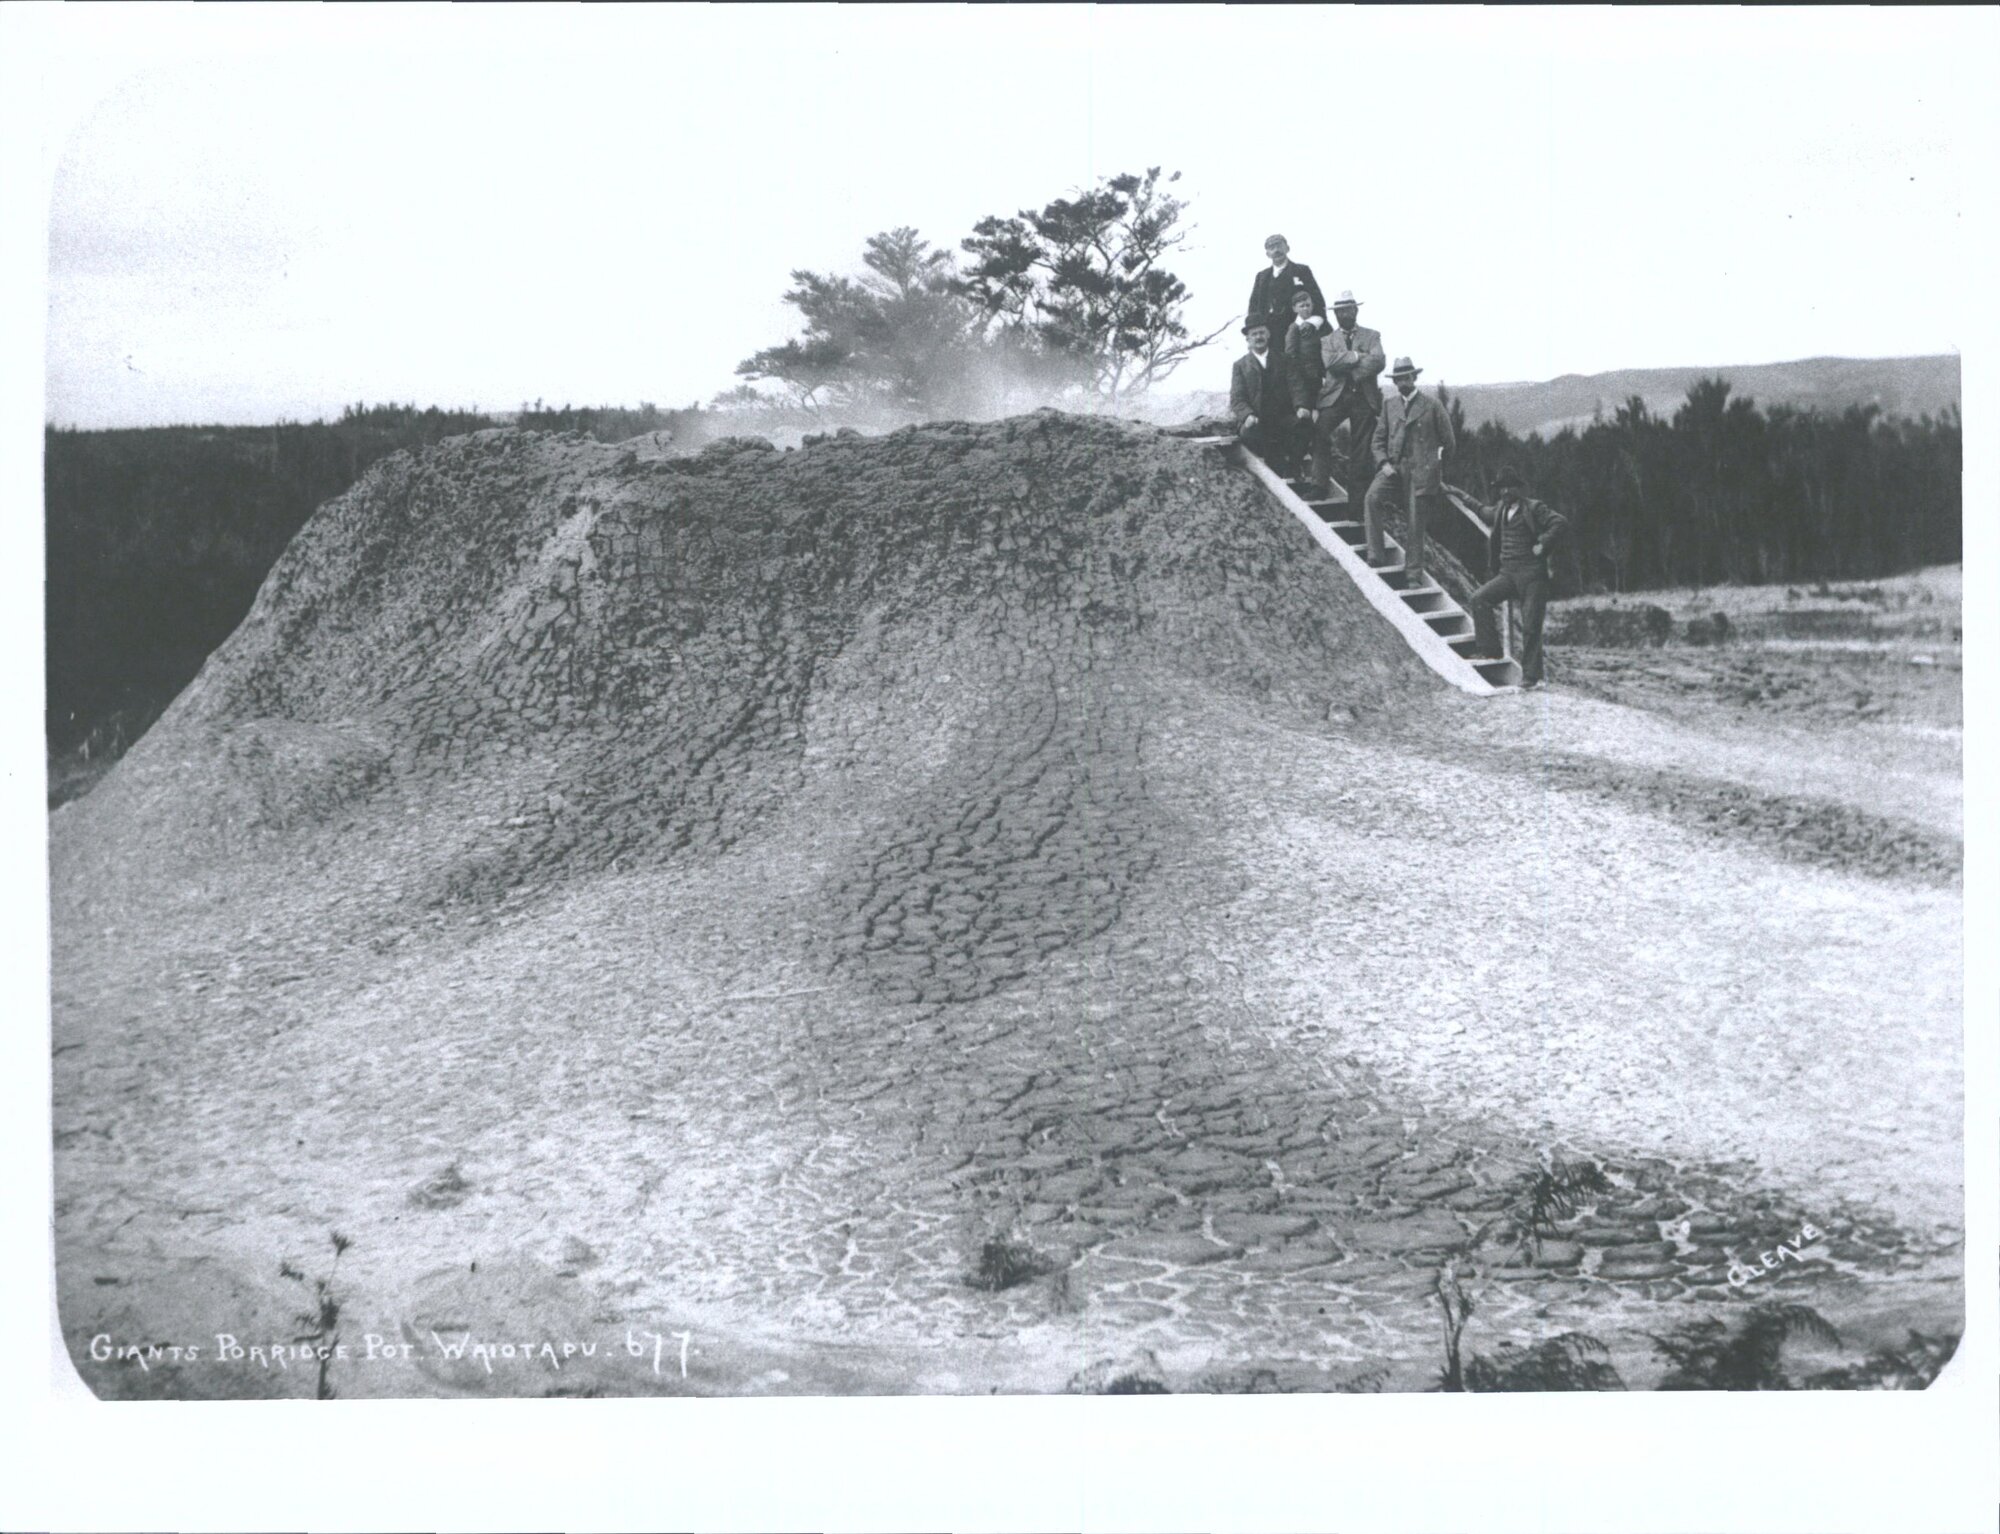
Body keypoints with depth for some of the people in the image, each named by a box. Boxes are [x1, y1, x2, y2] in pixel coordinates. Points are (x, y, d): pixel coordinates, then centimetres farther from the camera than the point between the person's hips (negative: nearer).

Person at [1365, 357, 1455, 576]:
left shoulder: (1432, 406, 3)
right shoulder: (1389, 404, 14)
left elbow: (1448, 442, 10)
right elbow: (1378, 439, 12)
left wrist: (1436, 464, 11)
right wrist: (1384, 463, -4)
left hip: (1421, 471, -2)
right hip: (1394, 468, 2)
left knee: (1416, 524, -2)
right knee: (1372, 498, -25)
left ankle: (1413, 573, 10)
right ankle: (1376, 555, -24)